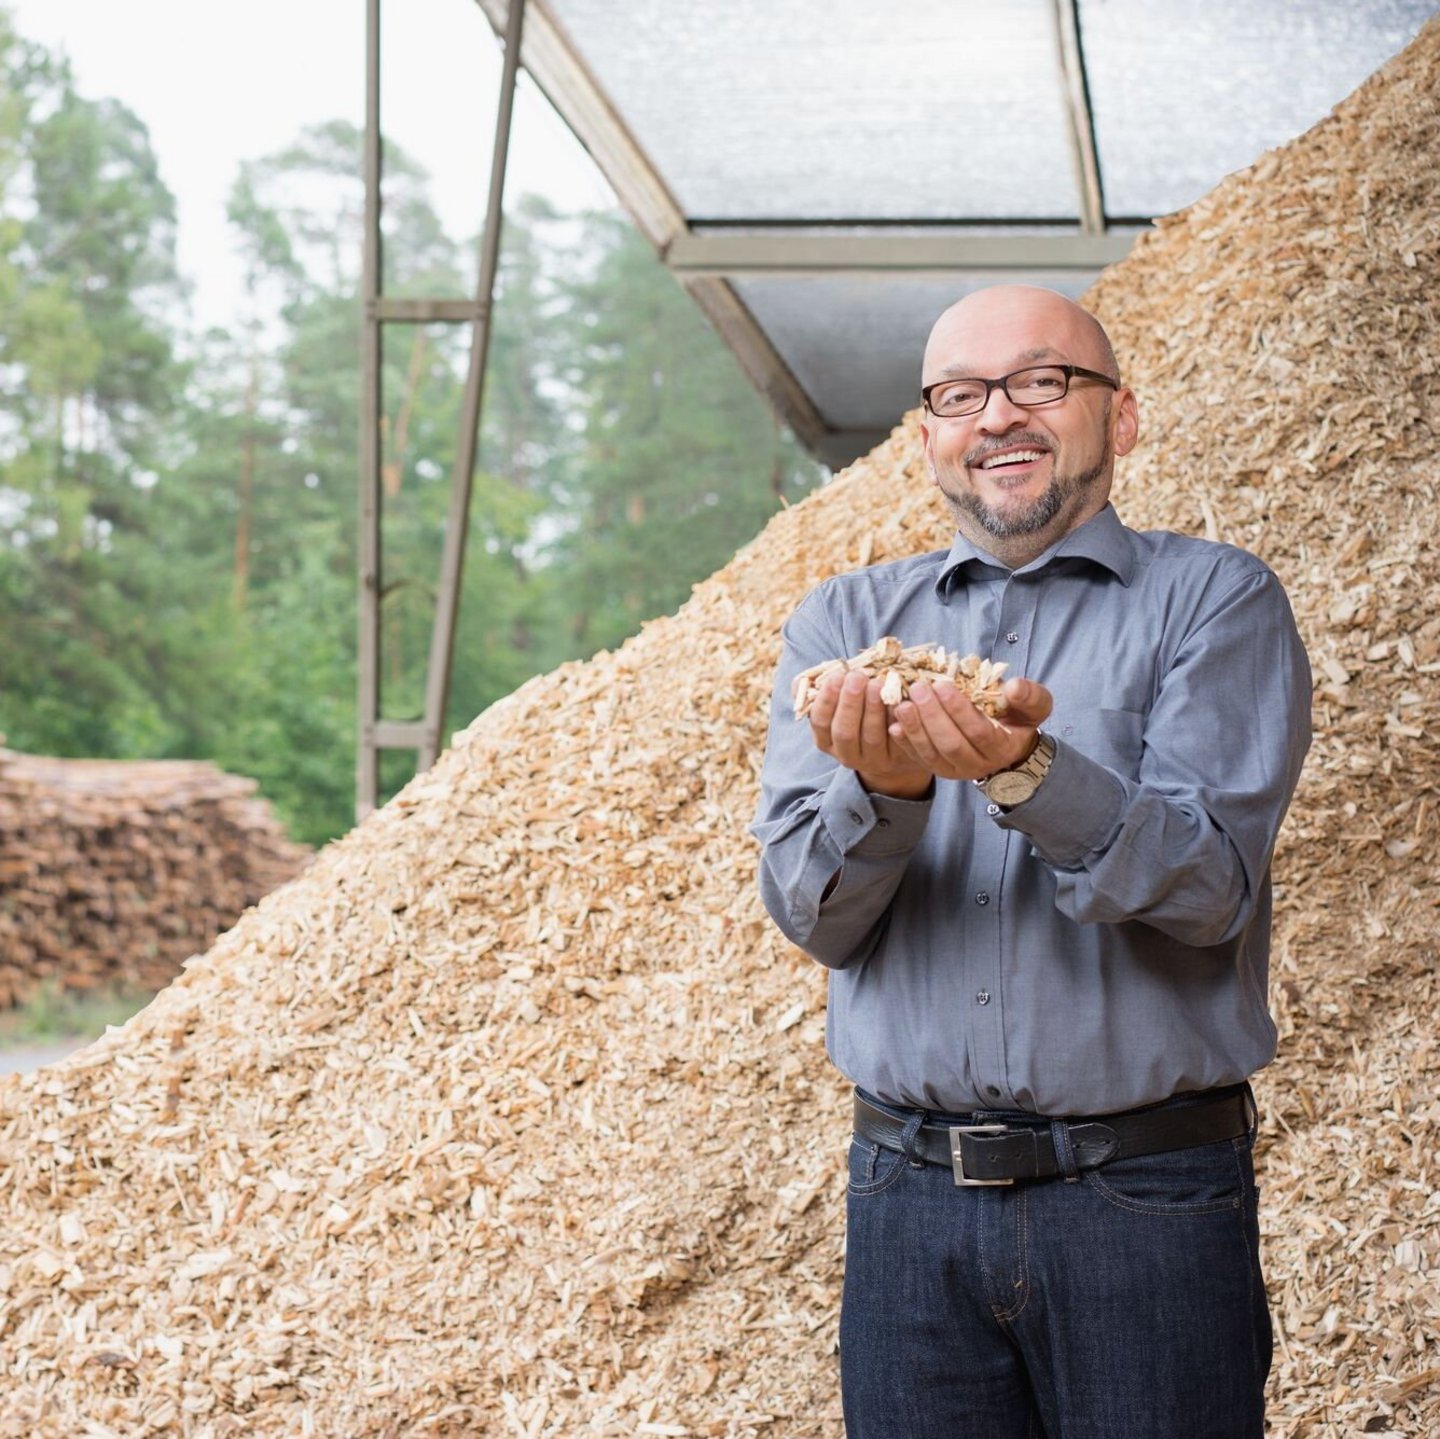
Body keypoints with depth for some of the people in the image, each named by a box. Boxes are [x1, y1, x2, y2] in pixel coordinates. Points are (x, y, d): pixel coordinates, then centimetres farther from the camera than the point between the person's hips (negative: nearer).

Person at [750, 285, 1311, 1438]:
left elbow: (1211, 885, -11)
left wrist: (1026, 773, -27)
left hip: (1148, 1207, -2)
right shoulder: (843, 625, 9)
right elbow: (811, 914, 0)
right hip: (908, 1201, 2)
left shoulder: (1217, 602, 1)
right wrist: (880, 788, -21)